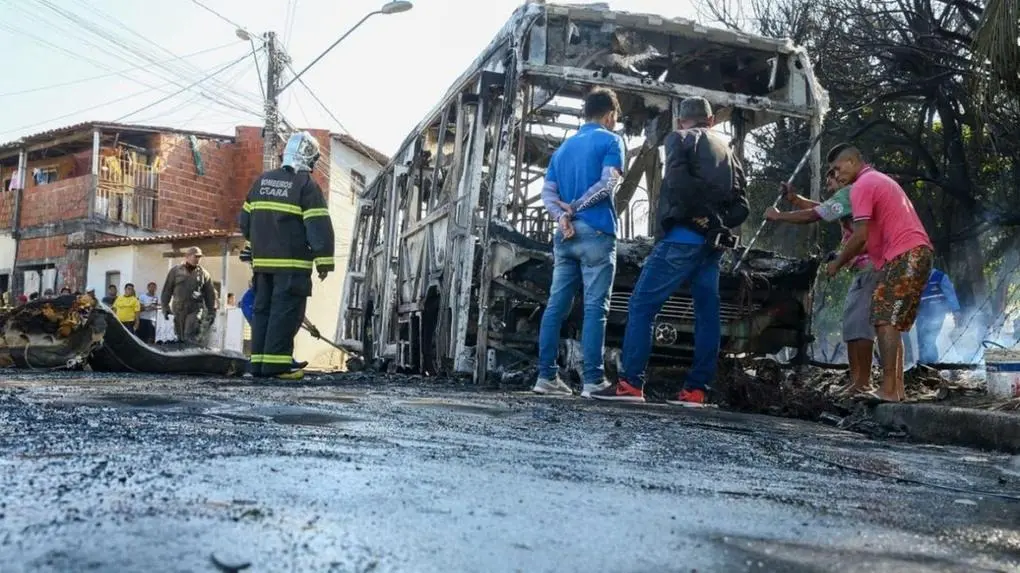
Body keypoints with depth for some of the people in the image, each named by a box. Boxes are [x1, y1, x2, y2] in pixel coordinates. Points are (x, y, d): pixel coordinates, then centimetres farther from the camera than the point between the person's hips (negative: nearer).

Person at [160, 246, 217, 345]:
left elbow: (210, 294, 9)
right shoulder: (175, 271, 7)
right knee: (180, 337, 8)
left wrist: (211, 312, 6)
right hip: (178, 310, 2)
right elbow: (167, 290, 9)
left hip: (195, 310, -2)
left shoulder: (204, 274, 7)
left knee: (190, 336, -15)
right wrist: (165, 307, 3)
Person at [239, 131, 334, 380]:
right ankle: (276, 363, -9)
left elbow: (245, 220, 18)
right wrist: (324, 261, -11)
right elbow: (319, 226, -13)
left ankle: (258, 361, 13)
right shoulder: (306, 185, -7)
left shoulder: (262, 180, 13)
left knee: (263, 309, 12)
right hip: (292, 262, -7)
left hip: (262, 260, 7)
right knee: (286, 312, -5)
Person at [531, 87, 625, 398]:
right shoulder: (610, 141, 2)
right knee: (595, 307, -6)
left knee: (556, 305, 5)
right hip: (596, 233, -6)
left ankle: (546, 376, 5)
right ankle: (593, 380, -8)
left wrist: (562, 216, -4)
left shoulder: (564, 147, 22)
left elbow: (547, 192, 11)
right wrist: (575, 207, -5)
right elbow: (608, 184, -13)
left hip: (565, 235, 6)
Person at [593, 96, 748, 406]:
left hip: (683, 237, -7)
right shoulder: (727, 150, 22)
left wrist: (698, 216, -9)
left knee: (641, 305, -6)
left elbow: (677, 180, -17)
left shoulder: (679, 138, 4)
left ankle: (630, 384, -12)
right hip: (713, 244, 7)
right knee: (707, 313, 6)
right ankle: (696, 390, 5)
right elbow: (741, 206, 13)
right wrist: (718, 223, 4)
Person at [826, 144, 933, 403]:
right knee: (892, 324, 11)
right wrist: (852, 257, 19)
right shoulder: (881, 180, 26)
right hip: (916, 253, 10)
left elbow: (860, 236, -14)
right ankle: (897, 388, 9)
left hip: (903, 256, -10)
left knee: (885, 322, -11)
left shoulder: (862, 186, -7)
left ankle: (888, 390, -14)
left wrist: (837, 263, -2)